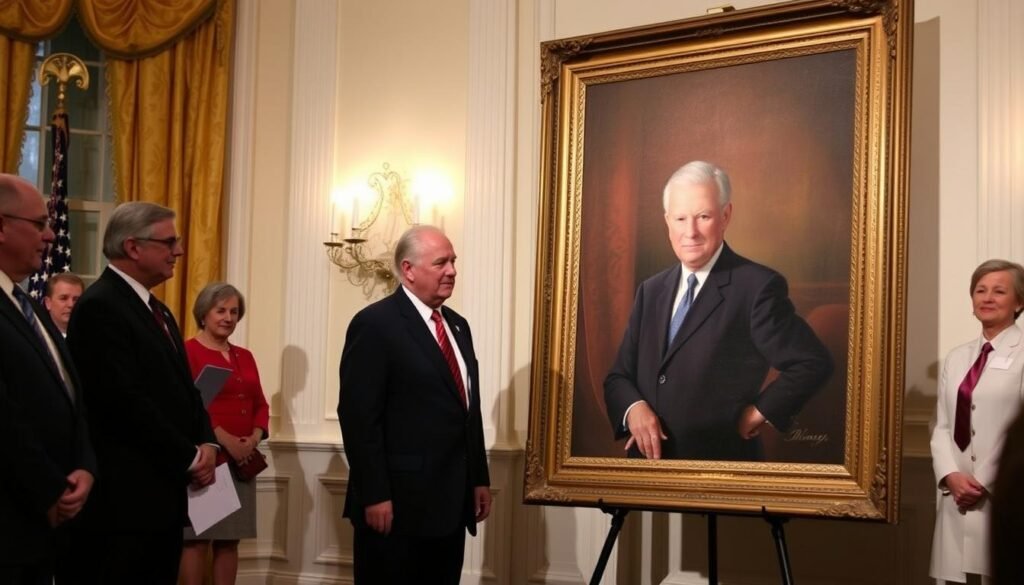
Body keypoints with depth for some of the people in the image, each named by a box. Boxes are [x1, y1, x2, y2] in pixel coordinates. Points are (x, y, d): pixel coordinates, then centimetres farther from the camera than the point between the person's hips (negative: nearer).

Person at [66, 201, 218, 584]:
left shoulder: (156, 310, 18)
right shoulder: (100, 306, -13)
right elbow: (124, 400, -20)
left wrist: (206, 443, 1)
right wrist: (190, 457, -13)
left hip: (164, 491, 9)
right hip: (124, 496, -9)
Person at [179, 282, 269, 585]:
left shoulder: (244, 357, 17)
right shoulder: (188, 352, -5)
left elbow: (260, 403, 15)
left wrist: (254, 438, -4)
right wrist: (224, 439, -19)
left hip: (242, 459, 7)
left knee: (229, 539, 8)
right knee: (197, 538, -5)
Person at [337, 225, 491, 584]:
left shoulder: (457, 326, 15)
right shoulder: (375, 324, -10)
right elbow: (359, 416, -15)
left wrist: (479, 479, 15)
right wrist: (374, 496, -19)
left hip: (451, 501, 7)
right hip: (397, 503, -7)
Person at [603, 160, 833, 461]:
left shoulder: (759, 287, -12)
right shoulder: (650, 291, 7)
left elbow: (813, 363, -14)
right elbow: (618, 376, 8)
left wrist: (761, 411, -10)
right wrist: (633, 408, -11)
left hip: (721, 471, -5)